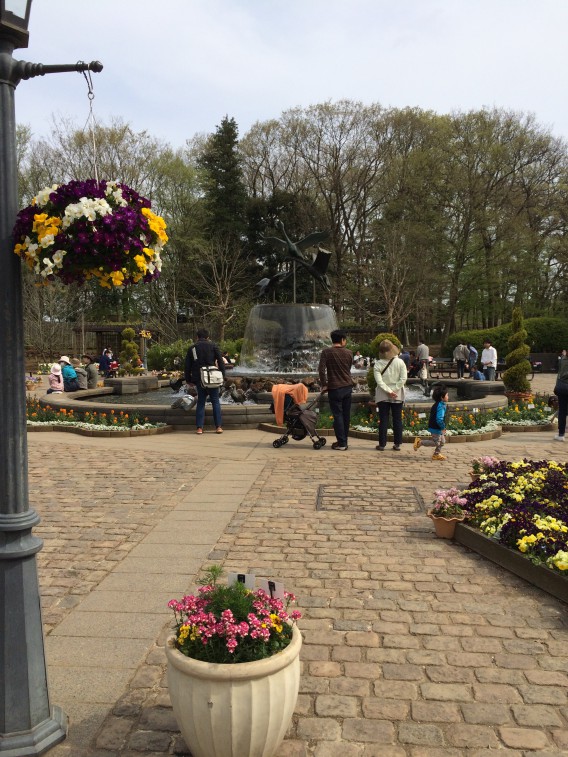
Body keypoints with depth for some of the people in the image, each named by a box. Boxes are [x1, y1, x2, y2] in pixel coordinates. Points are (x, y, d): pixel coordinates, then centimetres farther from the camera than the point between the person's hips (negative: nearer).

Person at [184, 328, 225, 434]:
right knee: (215, 401, 6)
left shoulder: (192, 348, 9)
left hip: (198, 378, 2)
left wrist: (188, 379, 15)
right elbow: (220, 361, -2)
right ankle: (218, 426, 2)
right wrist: (223, 375, 2)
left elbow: (187, 365, 9)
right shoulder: (213, 345, 3)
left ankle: (199, 427, 3)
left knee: (201, 402, 9)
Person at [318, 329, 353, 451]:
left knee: (338, 415, 0)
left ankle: (341, 443, 0)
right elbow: (348, 368, 11)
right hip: (348, 387, 4)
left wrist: (324, 384, -6)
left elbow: (321, 369, -16)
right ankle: (343, 441, 19)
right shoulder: (349, 353, 2)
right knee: (346, 415, 11)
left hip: (334, 388, -4)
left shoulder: (326, 352, -8)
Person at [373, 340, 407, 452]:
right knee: (397, 419, 8)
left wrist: (389, 391, -13)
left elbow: (379, 380, -15)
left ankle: (382, 444, 7)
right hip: (398, 396, 0)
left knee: (383, 420, 6)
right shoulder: (400, 362, -6)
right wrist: (394, 390, -11)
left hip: (382, 396, 0)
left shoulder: (378, 364, -8)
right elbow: (403, 379, -13)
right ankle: (397, 444, 9)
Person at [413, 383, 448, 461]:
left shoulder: (438, 404, 9)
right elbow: (439, 419, -32)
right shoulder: (440, 406, -25)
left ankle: (437, 454, 25)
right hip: (436, 428, -10)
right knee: (436, 442, -1)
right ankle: (419, 442, 5)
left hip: (438, 428, 10)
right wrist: (443, 427, -21)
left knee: (442, 441, 16)